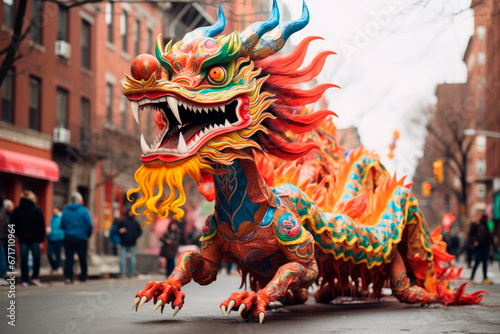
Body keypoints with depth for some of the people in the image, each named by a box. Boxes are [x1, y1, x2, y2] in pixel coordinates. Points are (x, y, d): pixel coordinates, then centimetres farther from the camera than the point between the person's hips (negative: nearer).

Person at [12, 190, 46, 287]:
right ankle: (35, 278, 7)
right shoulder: (36, 209, -6)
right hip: (34, 239, -2)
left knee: (24, 260, 4)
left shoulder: (17, 210, 3)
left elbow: (13, 225, 5)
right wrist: (41, 239, -2)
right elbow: (41, 225, -6)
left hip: (22, 239, 2)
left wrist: (17, 234, 13)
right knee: (36, 258, 10)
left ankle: (24, 280, 4)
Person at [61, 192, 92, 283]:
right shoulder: (83, 210, -5)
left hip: (68, 237, 2)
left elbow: (62, 225, 9)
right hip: (81, 238, -2)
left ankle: (67, 276, -15)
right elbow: (89, 225, -7)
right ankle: (83, 277, 15)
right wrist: (88, 235, 9)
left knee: (69, 258, 0)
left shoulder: (65, 211, 6)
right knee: (82, 259, 10)